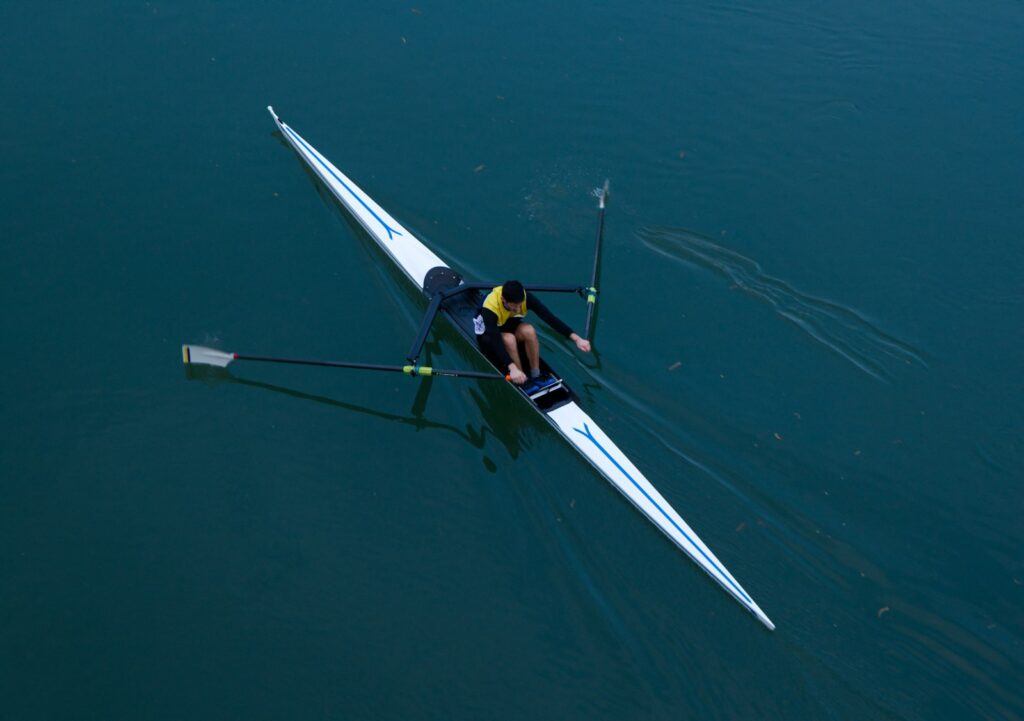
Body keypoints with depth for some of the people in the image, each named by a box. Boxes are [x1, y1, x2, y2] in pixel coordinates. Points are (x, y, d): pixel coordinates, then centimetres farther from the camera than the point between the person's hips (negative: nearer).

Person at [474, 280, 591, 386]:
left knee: (529, 331, -31)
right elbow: (496, 341, -46)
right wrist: (513, 368, -59)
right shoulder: (490, 308, -38)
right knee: (508, 339, -37)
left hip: (509, 326, 4)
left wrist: (576, 339, -40)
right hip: (488, 334, -3)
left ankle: (536, 376, -17)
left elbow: (549, 317, -32)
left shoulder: (525, 297, -28)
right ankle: (522, 383, -21)